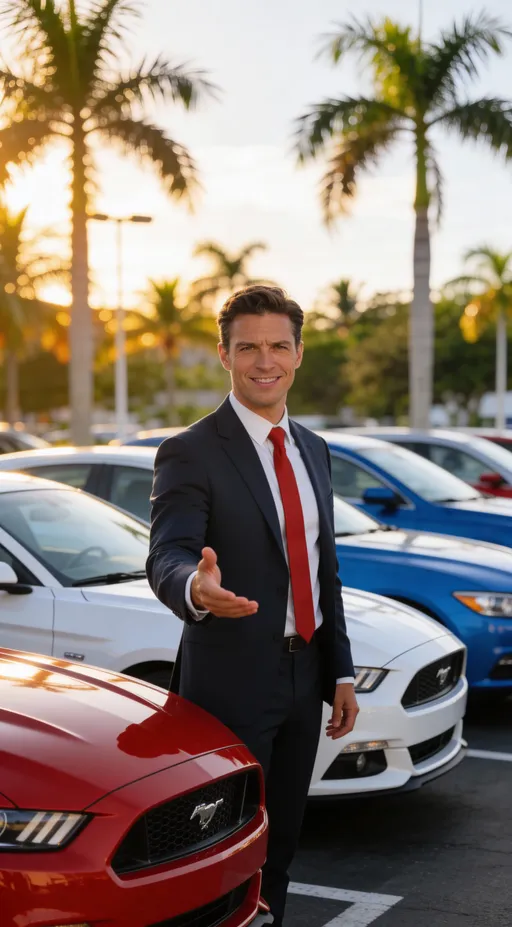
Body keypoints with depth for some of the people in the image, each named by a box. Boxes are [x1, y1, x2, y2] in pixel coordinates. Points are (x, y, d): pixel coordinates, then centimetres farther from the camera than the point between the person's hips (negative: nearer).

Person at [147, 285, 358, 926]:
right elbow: (167, 557, -26)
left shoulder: (313, 450, 11)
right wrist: (195, 589, -49)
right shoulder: (190, 454, -12)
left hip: (304, 677, 7)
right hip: (233, 682, -7)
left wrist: (341, 671, 12)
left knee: (281, 839, 17)